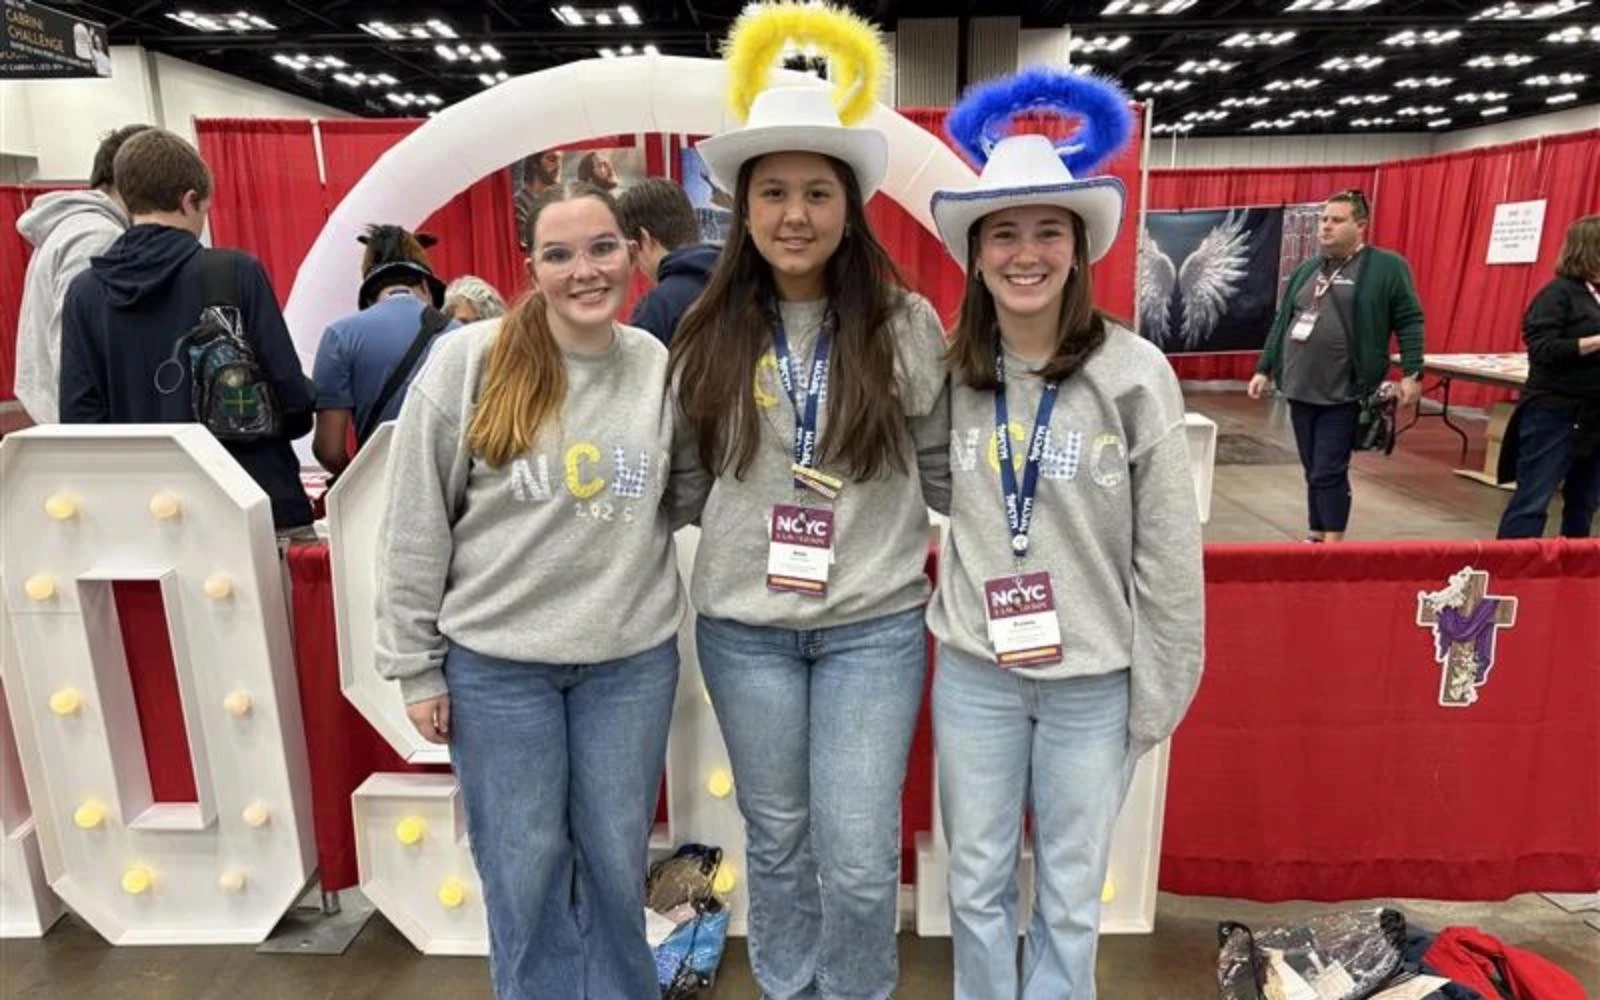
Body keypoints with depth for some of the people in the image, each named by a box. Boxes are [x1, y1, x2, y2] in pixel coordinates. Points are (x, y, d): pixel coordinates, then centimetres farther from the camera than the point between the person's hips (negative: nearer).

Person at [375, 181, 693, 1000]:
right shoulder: (468, 361, -9)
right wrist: (414, 663, -2)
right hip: (496, 660, -2)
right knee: (523, 866, 13)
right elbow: (414, 523, -4)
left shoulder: (660, 367, -1)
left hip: (633, 658, 2)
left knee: (616, 858, 17)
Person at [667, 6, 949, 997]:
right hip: (743, 627, 2)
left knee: (860, 856, 4)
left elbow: (944, 466, 4)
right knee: (777, 839, 18)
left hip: (875, 625, -2)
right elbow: (689, 474, 9)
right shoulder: (711, 333, 1)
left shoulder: (907, 326, -4)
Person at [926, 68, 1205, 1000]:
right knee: (978, 886, 18)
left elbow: (1170, 548, -7)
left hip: (1093, 681, -2)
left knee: (1071, 899, 16)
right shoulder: (950, 371, -2)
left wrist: (1158, 692, -5)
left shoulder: (1134, 372, -11)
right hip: (973, 671, 3)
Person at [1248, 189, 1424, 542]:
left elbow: (1409, 321, -5)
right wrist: (1264, 369, 16)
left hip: (1342, 393, -5)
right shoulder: (1307, 269, 15)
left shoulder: (1386, 266, -2)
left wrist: (1411, 373, -12)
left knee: (1329, 473, -6)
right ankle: (1316, 537, 23)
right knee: (1313, 472, 12)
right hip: (1300, 388, 6)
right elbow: (1282, 322, 18)